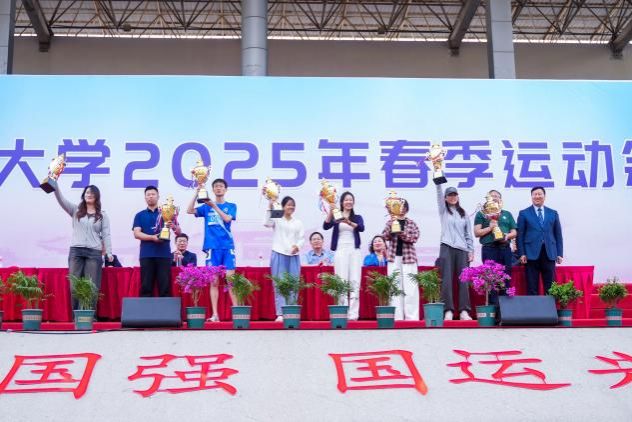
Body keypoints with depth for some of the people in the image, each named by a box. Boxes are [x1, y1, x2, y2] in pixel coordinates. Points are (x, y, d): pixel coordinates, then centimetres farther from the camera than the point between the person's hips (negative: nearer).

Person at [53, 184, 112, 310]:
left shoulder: (102, 215, 9)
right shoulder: (76, 210, 12)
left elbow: (106, 235, 4)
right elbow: (61, 200, 0)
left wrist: (109, 253, -6)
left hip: (94, 253, -1)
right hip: (76, 251, 1)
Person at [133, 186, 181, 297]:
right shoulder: (140, 215, 13)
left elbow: (178, 232, 6)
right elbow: (137, 234, 0)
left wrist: (173, 226, -18)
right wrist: (152, 237, -16)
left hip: (164, 254, 0)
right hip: (146, 255, 0)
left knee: (165, 287, -3)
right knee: (146, 287, -1)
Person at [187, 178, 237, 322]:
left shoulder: (231, 206, 10)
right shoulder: (206, 206, 12)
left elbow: (227, 218, -8)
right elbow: (190, 210, 0)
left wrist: (214, 206, -13)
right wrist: (197, 193, -6)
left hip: (227, 246, -1)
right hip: (212, 247, 1)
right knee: (214, 281, 1)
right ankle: (214, 314, 2)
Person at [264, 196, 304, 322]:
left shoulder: (298, 222, 15)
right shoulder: (277, 219, 5)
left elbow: (302, 238, 9)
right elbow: (267, 223, -14)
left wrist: (298, 246, -10)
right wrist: (270, 208, -18)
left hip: (293, 255, 3)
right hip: (279, 254, -3)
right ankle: (280, 314, -5)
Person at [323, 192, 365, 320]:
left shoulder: (357, 217, 11)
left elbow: (361, 228, -9)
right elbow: (326, 226, -7)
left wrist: (349, 223, -27)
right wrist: (330, 212, -21)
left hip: (354, 251, 1)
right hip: (340, 250, -1)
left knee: (355, 282, -5)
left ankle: (353, 313, -5)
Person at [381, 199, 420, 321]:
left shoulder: (411, 223, 8)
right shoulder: (390, 222, 9)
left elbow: (415, 237, -5)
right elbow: (385, 236, -2)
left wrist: (403, 234, -21)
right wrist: (391, 226, -18)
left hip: (408, 257, -1)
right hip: (394, 257, 1)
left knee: (410, 287, -5)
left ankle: (412, 316, -3)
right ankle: (397, 316, 3)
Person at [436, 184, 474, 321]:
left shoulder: (463, 214, 17)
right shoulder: (444, 210, 12)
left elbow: (468, 234, 15)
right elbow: (439, 194, -3)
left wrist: (471, 251, 7)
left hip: (462, 250, 2)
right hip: (447, 248, -2)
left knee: (463, 281, -4)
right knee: (447, 280, -8)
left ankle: (464, 311, -4)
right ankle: (448, 311, -9)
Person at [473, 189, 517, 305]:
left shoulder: (507, 214, 20)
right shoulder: (481, 214, 11)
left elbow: (514, 232, 16)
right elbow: (477, 233, 3)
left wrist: (507, 236, -5)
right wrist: (490, 227, -9)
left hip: (505, 249, 3)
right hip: (489, 249, -3)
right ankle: (493, 305, -6)